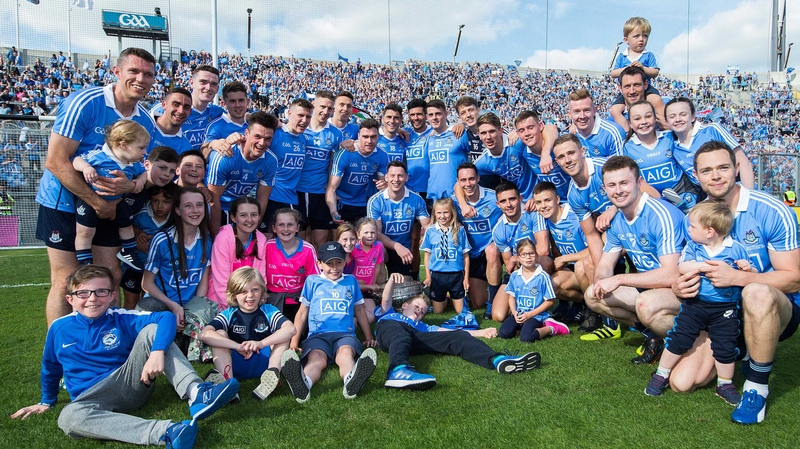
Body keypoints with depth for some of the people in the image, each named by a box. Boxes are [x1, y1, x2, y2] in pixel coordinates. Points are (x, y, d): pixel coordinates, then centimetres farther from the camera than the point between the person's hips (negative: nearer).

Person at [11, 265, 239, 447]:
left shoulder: (121, 320, -5)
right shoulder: (59, 328, 1)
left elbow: (167, 318, -19)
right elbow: (50, 367, 19)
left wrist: (158, 352, -34)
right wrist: (47, 401, 29)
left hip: (131, 383, 0)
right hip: (93, 396, 1)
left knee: (152, 331, -20)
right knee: (69, 417, -37)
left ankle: (195, 393, -38)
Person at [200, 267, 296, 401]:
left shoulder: (268, 311, -3)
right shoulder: (229, 314, -3)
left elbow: (291, 328, -22)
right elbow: (204, 334, -21)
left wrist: (261, 343, -33)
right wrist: (238, 347, -30)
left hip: (263, 362, 0)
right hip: (235, 365, 0)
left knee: (283, 333, -16)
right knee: (219, 334, -18)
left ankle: (273, 373, -36)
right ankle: (226, 381, -38)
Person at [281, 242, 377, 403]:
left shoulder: (351, 281, 20)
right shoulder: (312, 281, 16)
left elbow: (360, 311, 27)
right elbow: (302, 313, 19)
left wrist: (369, 337, 26)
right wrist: (294, 341, 13)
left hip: (345, 334, 1)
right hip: (318, 334, 0)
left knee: (346, 353, -36)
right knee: (316, 358, -36)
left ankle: (351, 380, -69)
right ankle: (302, 383, -68)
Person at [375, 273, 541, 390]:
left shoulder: (420, 326, 44)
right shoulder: (387, 314, 39)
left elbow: (445, 331, 30)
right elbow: (386, 300, 16)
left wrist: (482, 332, 20)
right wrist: (391, 281, -8)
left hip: (414, 339, 3)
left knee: (458, 337, -17)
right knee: (400, 336, -41)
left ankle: (497, 360, -43)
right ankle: (399, 370, -75)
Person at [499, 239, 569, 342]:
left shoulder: (543, 276, -8)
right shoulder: (514, 276, 6)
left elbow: (549, 301, -5)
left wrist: (530, 314, -10)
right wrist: (514, 313, -7)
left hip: (537, 315, -4)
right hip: (519, 314, 4)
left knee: (526, 338, -29)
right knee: (503, 333, -20)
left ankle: (551, 329, -3)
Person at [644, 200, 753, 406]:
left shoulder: (736, 249, -6)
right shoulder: (692, 246, -1)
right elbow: (682, 267, -16)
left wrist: (748, 269, -20)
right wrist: (704, 265, -26)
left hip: (725, 309, -1)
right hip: (694, 304, 2)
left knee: (725, 348, 5)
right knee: (678, 340, 4)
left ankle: (725, 384, 27)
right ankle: (661, 375, 19)